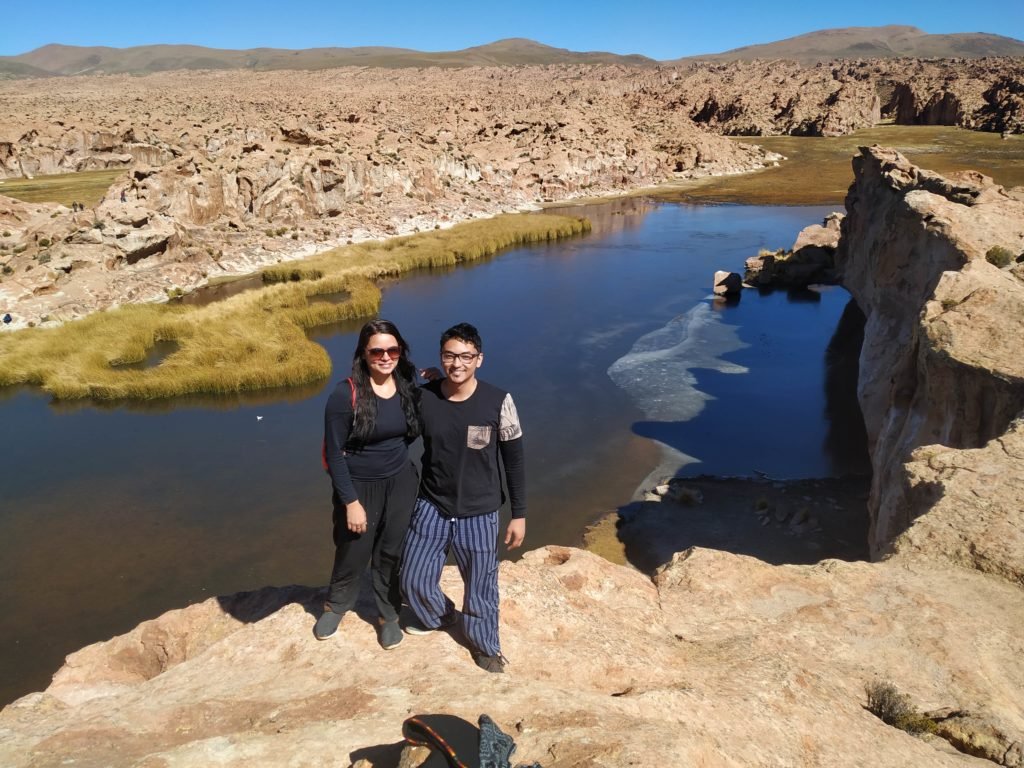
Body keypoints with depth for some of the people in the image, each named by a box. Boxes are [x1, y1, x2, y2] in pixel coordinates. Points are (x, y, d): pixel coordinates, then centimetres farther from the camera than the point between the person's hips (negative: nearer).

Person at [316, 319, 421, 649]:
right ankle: (336, 605, 45)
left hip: (401, 483, 3)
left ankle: (389, 615, 39)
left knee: (392, 552, 16)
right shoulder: (345, 394, -19)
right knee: (353, 553, 15)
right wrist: (351, 501, -14)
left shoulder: (409, 387, -5)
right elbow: (334, 453, -15)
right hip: (358, 486, -3)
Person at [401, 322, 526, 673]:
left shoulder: (498, 402, -15)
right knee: (414, 579, 12)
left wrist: (519, 514, -4)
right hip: (431, 506, 2)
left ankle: (485, 644, 38)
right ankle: (439, 615, 45)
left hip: (479, 512, -2)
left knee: (480, 585, 11)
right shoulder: (422, 397, -10)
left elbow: (514, 460, -6)